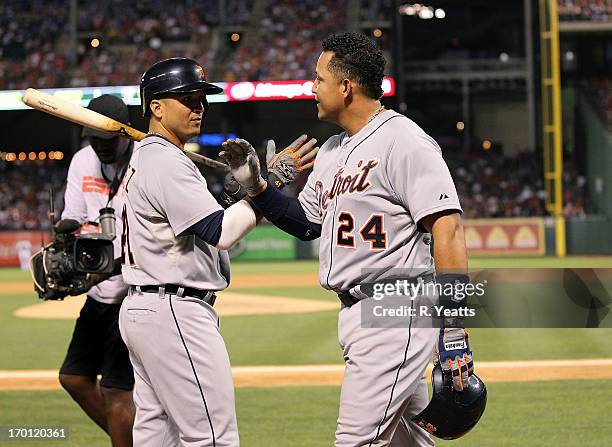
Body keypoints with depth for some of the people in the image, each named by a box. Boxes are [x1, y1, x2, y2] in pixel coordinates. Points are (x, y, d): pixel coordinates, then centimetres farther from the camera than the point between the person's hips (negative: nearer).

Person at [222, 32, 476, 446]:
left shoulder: (404, 141, -13)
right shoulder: (332, 151, 17)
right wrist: (255, 185, 9)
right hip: (355, 314, 10)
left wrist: (454, 331, -25)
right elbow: (307, 223, 27)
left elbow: (447, 228, -20)